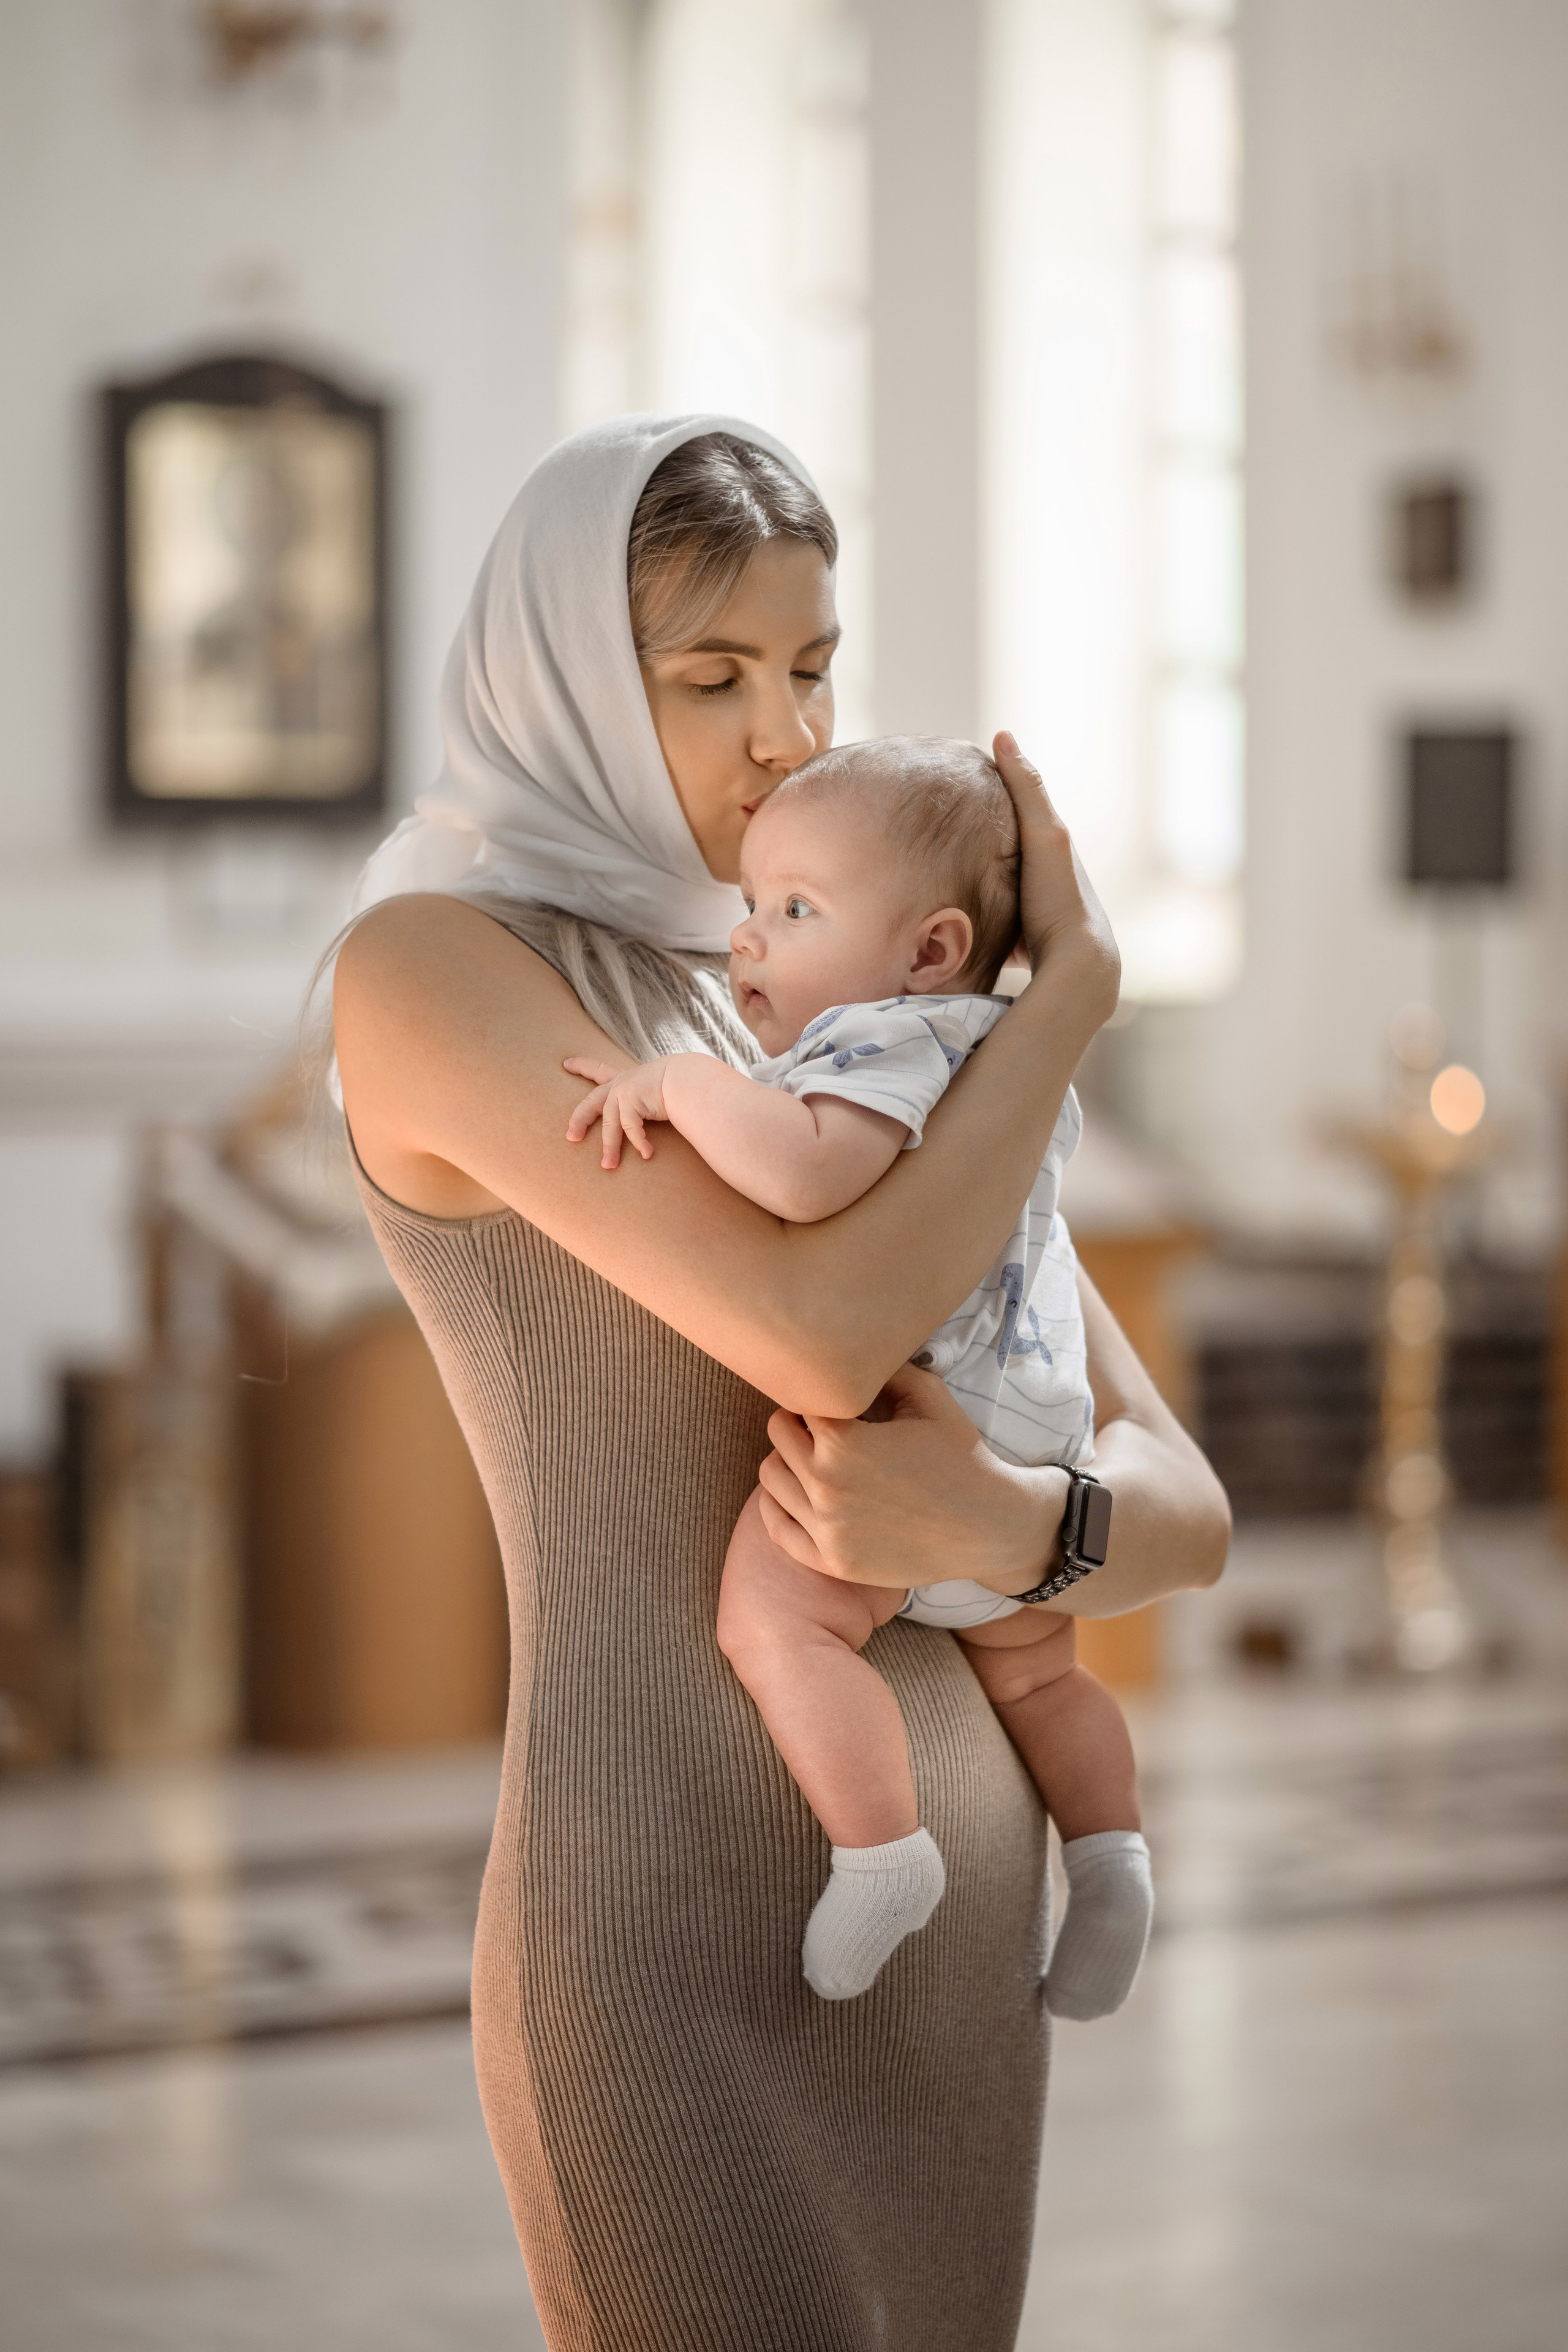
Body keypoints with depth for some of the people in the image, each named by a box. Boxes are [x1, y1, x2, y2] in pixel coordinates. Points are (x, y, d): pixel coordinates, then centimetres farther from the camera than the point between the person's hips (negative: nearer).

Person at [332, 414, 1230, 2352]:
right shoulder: (424, 967, -9)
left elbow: (1181, 1514, 8)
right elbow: (827, 1338, -21)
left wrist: (991, 1527, -17)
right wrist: (1079, 971, -6)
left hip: (935, 1929, 8)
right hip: (663, 1970, -8)